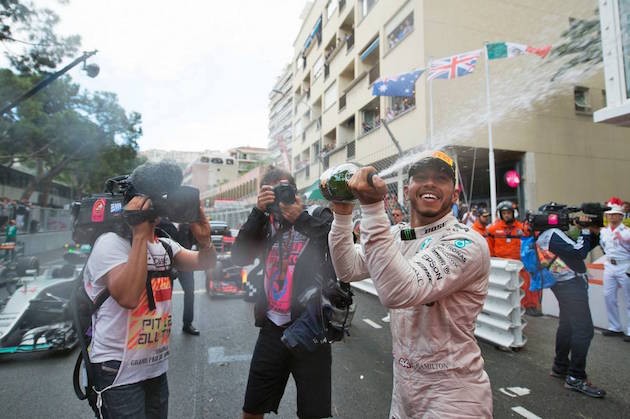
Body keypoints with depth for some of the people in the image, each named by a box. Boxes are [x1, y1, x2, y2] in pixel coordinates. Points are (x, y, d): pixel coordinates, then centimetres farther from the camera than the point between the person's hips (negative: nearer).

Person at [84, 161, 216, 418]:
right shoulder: (111, 243, -16)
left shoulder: (165, 245, 5)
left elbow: (205, 263, -1)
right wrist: (140, 234, -30)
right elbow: (128, 297, -31)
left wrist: (204, 239, -21)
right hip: (119, 373, -7)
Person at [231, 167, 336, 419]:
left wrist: (301, 217, -18)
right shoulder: (266, 223, 8)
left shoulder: (319, 217, 0)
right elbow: (239, 257, -5)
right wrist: (258, 211, -13)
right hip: (272, 329, 3)